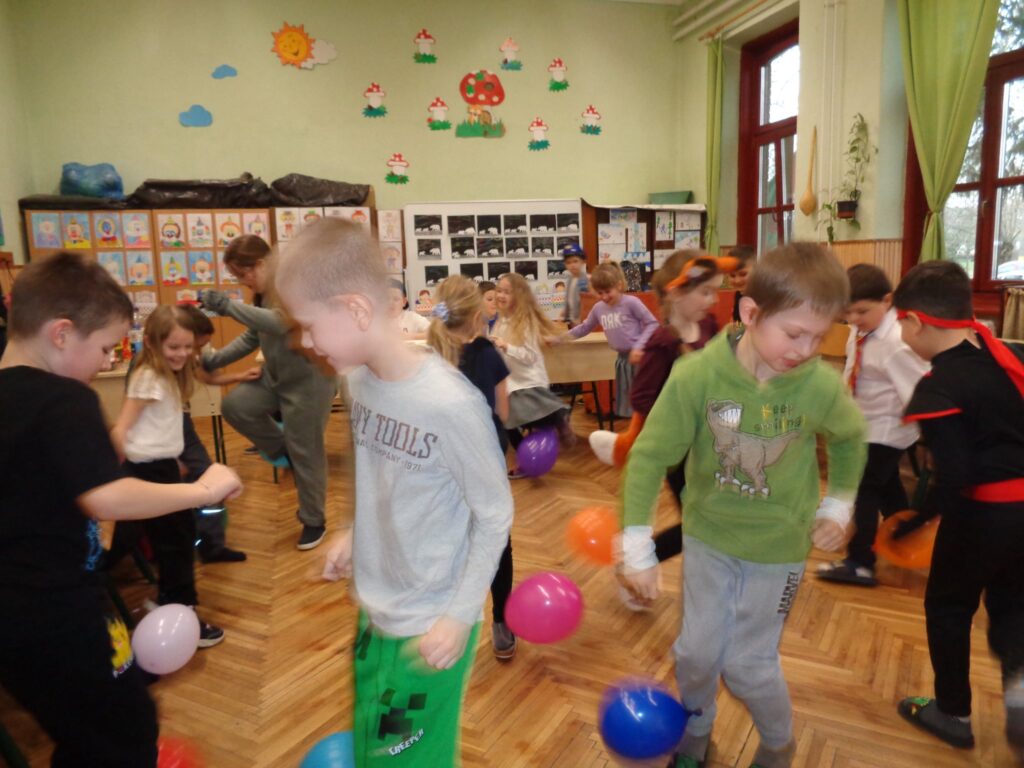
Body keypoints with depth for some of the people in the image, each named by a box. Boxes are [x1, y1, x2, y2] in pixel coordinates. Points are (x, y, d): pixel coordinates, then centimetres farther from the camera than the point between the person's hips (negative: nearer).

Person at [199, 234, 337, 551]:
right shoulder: (263, 293, 6)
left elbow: (281, 323, -37)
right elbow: (252, 337, 15)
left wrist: (229, 306, -35)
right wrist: (216, 359, 6)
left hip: (309, 379, -8)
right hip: (276, 376, 8)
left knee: (305, 452, 1)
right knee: (235, 405, -7)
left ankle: (314, 521, 20)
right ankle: (281, 448, 17)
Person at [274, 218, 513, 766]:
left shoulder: (452, 403, -29)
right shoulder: (359, 381, -6)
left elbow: (495, 514, -17)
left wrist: (460, 616, -16)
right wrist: (355, 535, 6)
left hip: (430, 626, -6)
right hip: (373, 611, 7)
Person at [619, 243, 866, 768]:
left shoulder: (823, 386, -21)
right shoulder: (696, 375, -26)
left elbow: (850, 439, 4)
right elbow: (648, 457, -18)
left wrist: (837, 506, 6)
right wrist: (638, 550, -17)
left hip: (778, 545, 0)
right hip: (707, 534, 1)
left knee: (748, 664, 9)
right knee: (697, 651, 11)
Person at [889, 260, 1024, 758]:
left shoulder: (938, 388, -19)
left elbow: (954, 476, -22)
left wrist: (914, 520, -11)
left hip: (982, 513, -7)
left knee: (948, 607, 16)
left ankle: (953, 713, 30)